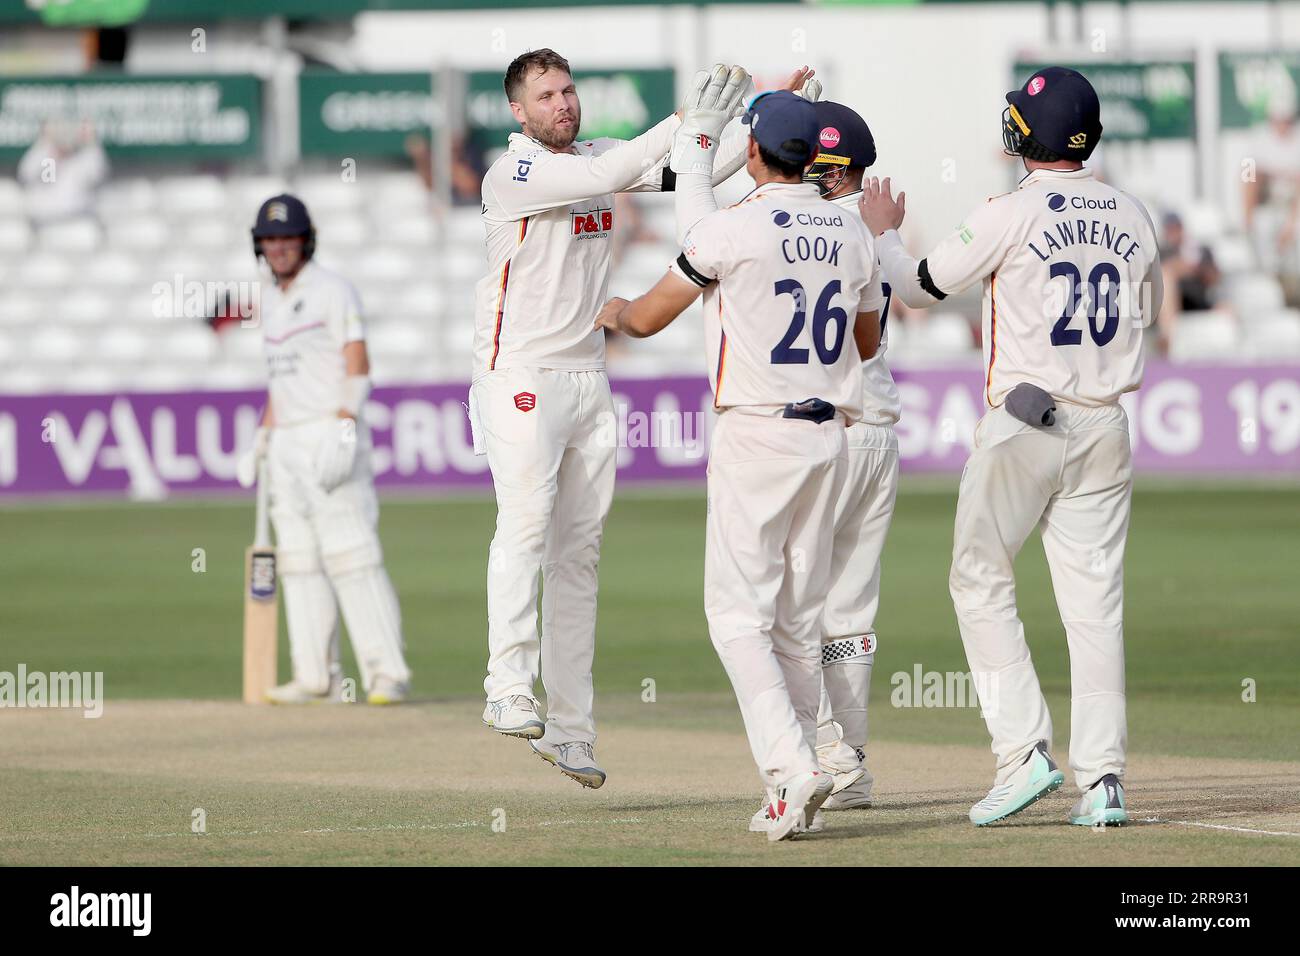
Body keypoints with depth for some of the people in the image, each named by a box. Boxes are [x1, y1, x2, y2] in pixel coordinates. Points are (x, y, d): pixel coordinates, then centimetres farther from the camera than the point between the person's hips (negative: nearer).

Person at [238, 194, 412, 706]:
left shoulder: (332, 290, -7)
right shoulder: (270, 301, 17)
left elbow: (358, 365, -14)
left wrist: (343, 431, -25)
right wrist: (262, 440, 19)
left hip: (331, 434, -8)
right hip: (288, 444, 8)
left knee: (351, 556, -14)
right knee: (299, 559, 5)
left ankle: (387, 673, -15)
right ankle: (315, 677, 6)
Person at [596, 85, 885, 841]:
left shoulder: (733, 229, -11)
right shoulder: (852, 234, 6)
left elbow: (647, 318, -1)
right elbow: (867, 342, 21)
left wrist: (609, 311, 21)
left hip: (756, 436, -6)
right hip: (831, 434, 6)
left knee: (740, 614, -4)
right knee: (801, 620, 11)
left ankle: (790, 767, -22)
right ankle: (793, 793, 12)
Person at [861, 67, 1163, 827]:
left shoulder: (1013, 215, -11)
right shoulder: (1131, 217, 4)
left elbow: (919, 287, 1)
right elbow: (1147, 314, 19)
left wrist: (884, 230, 19)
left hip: (1022, 423, -5)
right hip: (1106, 424, 5)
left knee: (981, 580, 7)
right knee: (1095, 597, 5)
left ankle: (1024, 748, -5)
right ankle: (1103, 777, 0)